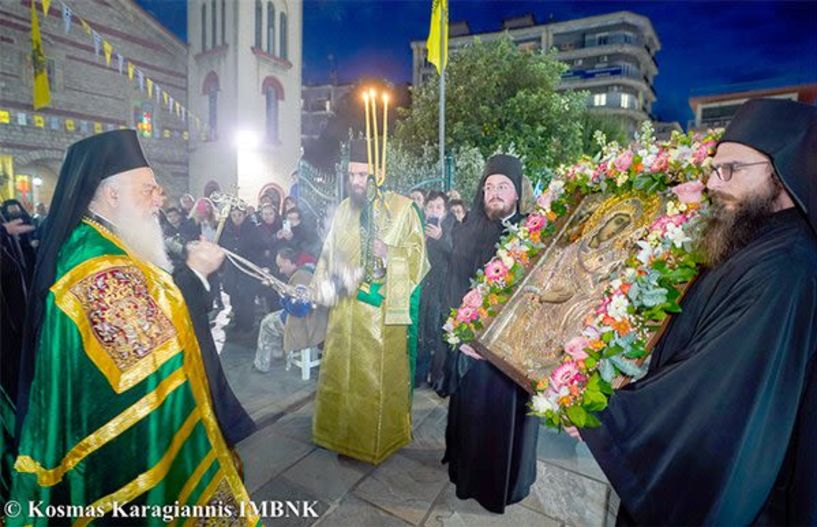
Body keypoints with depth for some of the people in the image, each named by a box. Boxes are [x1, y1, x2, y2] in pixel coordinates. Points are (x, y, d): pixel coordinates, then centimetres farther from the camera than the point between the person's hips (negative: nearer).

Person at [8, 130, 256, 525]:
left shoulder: (89, 244, 7)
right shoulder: (100, 265, -27)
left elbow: (144, 307, 12)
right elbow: (157, 341, -28)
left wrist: (189, 268, 1)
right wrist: (195, 272, -20)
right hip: (130, 432, -10)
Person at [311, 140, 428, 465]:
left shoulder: (401, 207, -5)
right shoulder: (344, 209, 9)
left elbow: (418, 251, -5)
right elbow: (330, 253, 15)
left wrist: (389, 252, -21)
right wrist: (328, 280, -1)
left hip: (383, 309, -4)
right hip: (346, 307, 4)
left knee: (381, 373, 6)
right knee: (343, 370, 13)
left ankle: (381, 435, 28)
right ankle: (343, 430, 34)